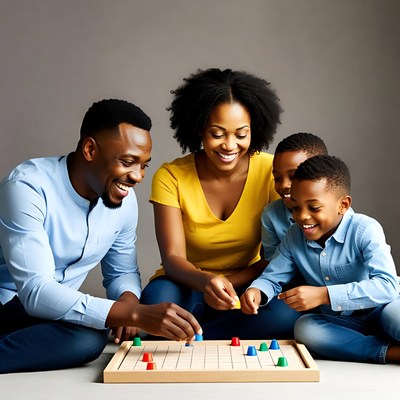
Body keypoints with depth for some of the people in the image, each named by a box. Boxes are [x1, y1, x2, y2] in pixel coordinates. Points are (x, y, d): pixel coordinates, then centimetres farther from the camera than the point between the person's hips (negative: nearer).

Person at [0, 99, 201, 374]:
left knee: (90, 336, -27)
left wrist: (129, 302, -15)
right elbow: (35, 291, -30)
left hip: (55, 311, 6)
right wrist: (136, 314, -39)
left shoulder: (125, 199, -2)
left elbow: (122, 272, 11)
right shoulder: (28, 187, -22)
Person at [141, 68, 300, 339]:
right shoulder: (170, 177, -11)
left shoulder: (270, 172, -10)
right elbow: (173, 258, -18)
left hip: (245, 288, 2)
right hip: (186, 288, -1)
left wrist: (227, 285, -21)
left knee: (288, 312, -32)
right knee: (157, 299, -36)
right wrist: (206, 282, -39)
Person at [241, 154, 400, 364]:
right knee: (304, 327, -28)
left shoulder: (365, 230, -17)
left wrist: (323, 295, -36)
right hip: (341, 324, 6)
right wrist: (256, 291, -20)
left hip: (379, 313, -6)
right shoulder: (294, 236, 0)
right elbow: (272, 277, 6)